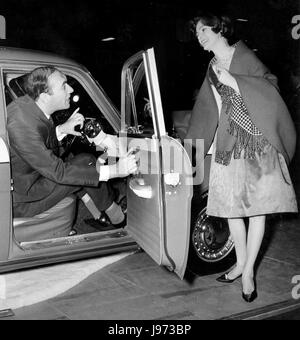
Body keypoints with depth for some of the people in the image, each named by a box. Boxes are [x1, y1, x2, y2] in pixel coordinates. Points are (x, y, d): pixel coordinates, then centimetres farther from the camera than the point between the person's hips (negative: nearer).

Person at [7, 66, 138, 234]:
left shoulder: (25, 103, -4)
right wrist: (114, 170, -33)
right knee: (86, 163, -13)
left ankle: (97, 216, 16)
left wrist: (62, 129, -7)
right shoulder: (23, 126, -32)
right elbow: (58, 172, -30)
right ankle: (119, 220, 7)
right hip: (19, 202, -9)